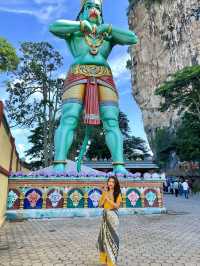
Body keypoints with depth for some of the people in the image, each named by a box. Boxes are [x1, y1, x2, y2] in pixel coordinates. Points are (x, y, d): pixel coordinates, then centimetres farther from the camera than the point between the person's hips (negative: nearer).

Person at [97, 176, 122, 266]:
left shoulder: (117, 194, -5)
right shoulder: (105, 193, 6)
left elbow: (117, 206, -14)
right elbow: (100, 204, 0)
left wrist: (108, 199, -18)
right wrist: (104, 194, -9)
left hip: (113, 216, -4)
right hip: (105, 216, 4)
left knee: (112, 237, 2)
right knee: (104, 237, 11)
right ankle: (105, 258, 27)